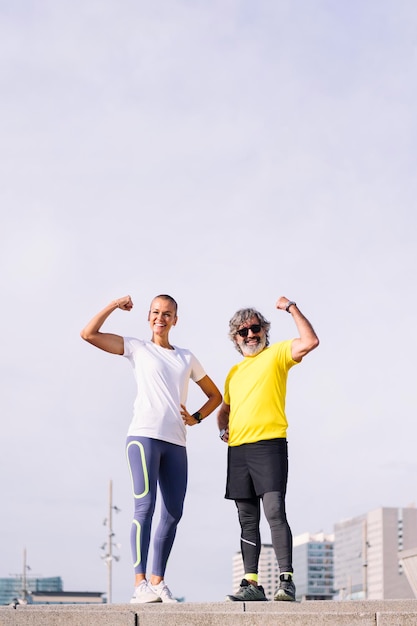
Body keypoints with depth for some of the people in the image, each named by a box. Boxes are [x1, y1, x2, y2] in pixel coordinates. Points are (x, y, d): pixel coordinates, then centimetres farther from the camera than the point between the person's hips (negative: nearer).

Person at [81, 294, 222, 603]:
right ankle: (140, 583, -18)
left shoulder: (187, 358, 21)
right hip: (144, 436, -5)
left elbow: (215, 395, 28)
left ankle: (158, 581, 8)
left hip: (176, 442, 5)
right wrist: (114, 306, 5)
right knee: (145, 507, -15)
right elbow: (88, 334, 4)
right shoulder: (138, 348, 12)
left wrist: (196, 418, 12)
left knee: (173, 513, 1)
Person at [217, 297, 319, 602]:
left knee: (275, 511, -16)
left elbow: (310, 341, -13)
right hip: (237, 450, 7)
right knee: (247, 520, 5)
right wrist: (223, 429, 16)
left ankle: (287, 580, -17)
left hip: (269, 445, -7)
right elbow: (225, 408, 36)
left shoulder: (276, 354, 5)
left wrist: (292, 308, -8)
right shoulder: (234, 373, 24)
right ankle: (251, 583, 6)